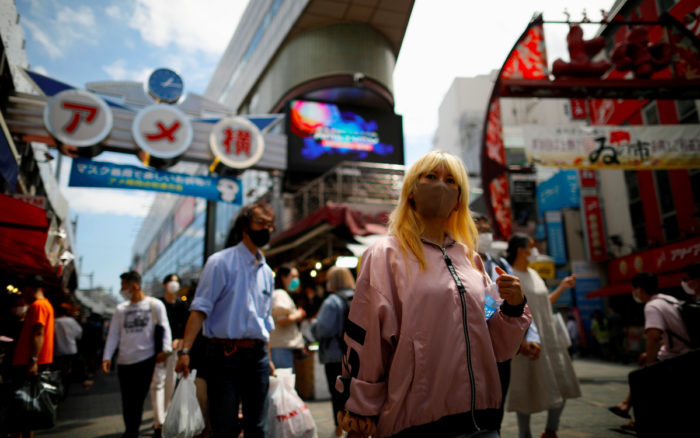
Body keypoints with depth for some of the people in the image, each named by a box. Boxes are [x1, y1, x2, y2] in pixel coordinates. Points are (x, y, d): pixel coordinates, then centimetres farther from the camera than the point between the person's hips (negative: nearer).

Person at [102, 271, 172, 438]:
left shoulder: (155, 305, 0)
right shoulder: (120, 309, 9)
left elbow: (165, 328, -3)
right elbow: (113, 335, 9)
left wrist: (165, 349, -16)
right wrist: (107, 357, -1)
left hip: (147, 359, -3)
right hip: (124, 361, 3)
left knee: (139, 398, 2)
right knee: (127, 400, 7)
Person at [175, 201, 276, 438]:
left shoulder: (266, 271, 14)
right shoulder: (221, 262, -5)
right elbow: (200, 308, -11)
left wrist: (268, 357, 16)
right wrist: (185, 350, -19)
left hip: (257, 356, 6)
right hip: (225, 355, -5)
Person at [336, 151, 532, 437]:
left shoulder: (469, 257, 10)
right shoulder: (386, 255, -6)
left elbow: (495, 345, 14)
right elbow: (364, 342, -7)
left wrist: (513, 307, -3)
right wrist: (361, 413, -5)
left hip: (479, 414, 5)